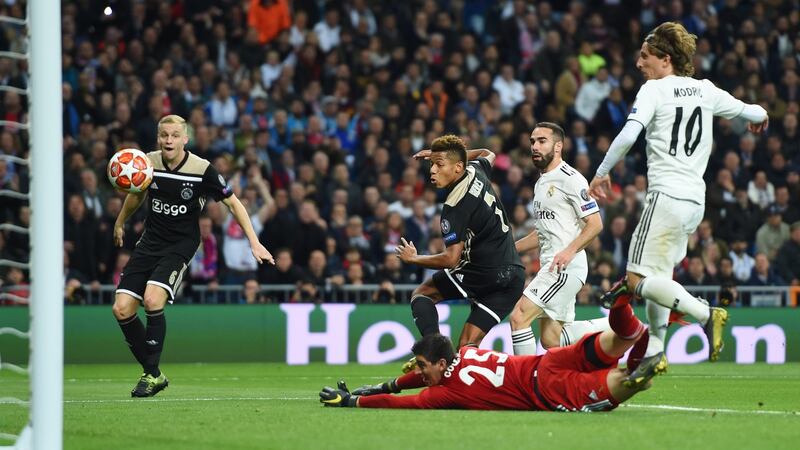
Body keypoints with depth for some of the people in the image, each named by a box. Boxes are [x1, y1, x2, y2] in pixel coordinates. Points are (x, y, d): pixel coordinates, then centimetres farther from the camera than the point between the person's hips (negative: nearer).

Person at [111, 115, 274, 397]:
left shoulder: (202, 170, -13)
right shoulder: (148, 163, -3)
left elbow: (233, 203, -2)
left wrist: (254, 243, -5)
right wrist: (120, 223, 33)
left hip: (181, 244, -4)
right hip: (150, 241, 4)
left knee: (152, 300, -28)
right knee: (122, 308, -8)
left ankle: (152, 374, -12)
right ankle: (153, 373, 8)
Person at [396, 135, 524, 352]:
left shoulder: (455, 207, -15)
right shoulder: (476, 170, 9)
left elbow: (451, 259, -18)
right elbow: (488, 154, 36)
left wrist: (412, 258, -3)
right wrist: (439, 155, 35)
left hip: (486, 274, -8)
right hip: (514, 277, 8)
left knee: (422, 294, 9)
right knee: (468, 348, 7)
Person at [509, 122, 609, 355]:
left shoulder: (570, 179, -9)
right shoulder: (541, 183, 21)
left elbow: (595, 224, -14)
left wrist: (569, 251, -26)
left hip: (566, 266, -10)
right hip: (550, 267, 10)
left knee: (519, 316, -17)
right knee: (551, 340, 6)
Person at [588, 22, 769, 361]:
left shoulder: (654, 90, -4)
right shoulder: (705, 90, 13)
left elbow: (628, 134, -18)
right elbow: (754, 113, 25)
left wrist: (601, 173, -7)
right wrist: (758, 117, 49)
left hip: (667, 195, -8)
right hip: (696, 198, 8)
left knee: (638, 280, -10)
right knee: (659, 275, 19)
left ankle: (706, 314, -24)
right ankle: (654, 351, 18)